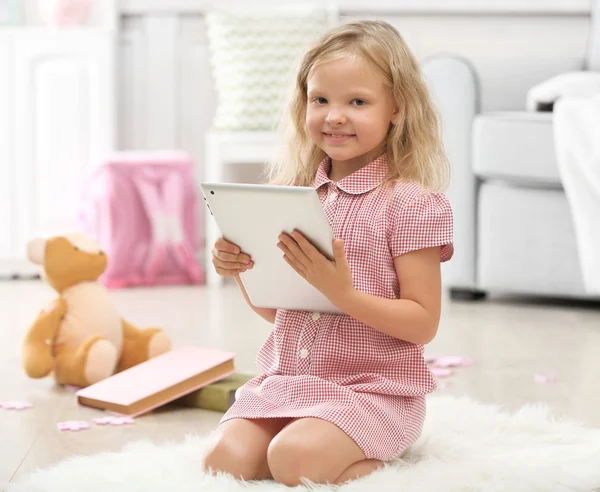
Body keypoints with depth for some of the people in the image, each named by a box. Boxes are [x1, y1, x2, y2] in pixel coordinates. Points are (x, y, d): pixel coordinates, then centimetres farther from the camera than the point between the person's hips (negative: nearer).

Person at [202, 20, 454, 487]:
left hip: (372, 388, -6)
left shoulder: (410, 202, -9)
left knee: (293, 457, -29)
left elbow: (424, 323, -12)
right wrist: (241, 269, -4)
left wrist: (344, 293, -24)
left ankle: (381, 467, -1)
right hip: (286, 378, 6)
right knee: (223, 458, -15)